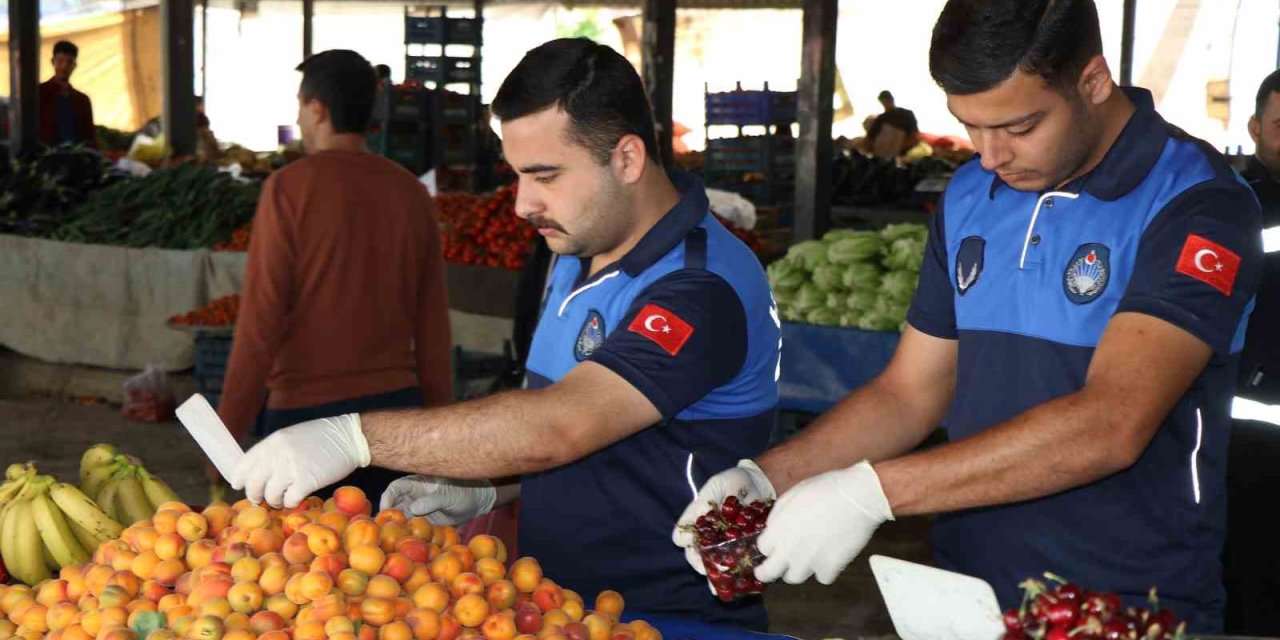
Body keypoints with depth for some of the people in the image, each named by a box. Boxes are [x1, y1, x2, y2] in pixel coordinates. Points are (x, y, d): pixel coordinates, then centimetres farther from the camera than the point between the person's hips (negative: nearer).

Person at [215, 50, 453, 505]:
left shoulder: (290, 188, -8)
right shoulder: (411, 193, 5)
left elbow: (260, 319, -11)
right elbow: (433, 324, 8)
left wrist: (227, 432, -5)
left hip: (308, 408, -4)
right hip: (395, 404, 5)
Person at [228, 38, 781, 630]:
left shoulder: (702, 291, -19)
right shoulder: (579, 256, 10)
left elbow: (556, 426, -29)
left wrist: (354, 437, -29)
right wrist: (482, 493, 4)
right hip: (561, 606, 7)